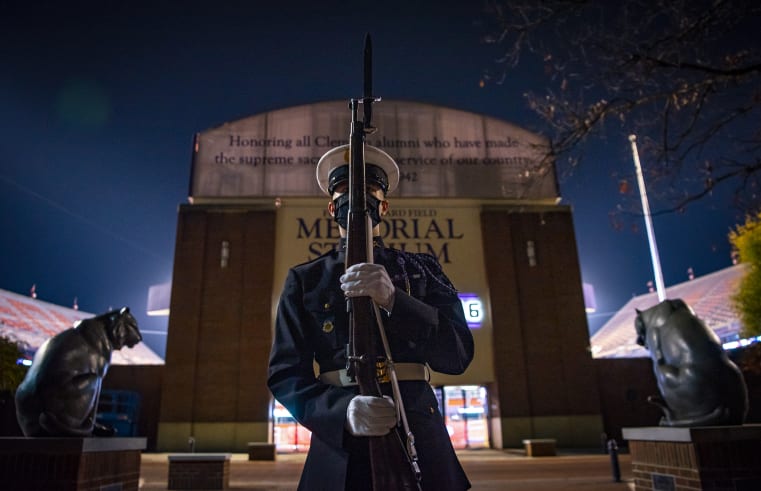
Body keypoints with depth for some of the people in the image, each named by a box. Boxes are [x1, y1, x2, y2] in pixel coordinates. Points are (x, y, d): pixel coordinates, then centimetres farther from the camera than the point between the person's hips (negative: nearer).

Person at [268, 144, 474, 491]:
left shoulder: (422, 269, 7)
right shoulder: (304, 279, 6)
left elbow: (459, 354, -5)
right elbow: (285, 374, -1)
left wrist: (394, 300, -21)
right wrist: (342, 410, -20)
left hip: (419, 441, 1)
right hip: (338, 449, 0)